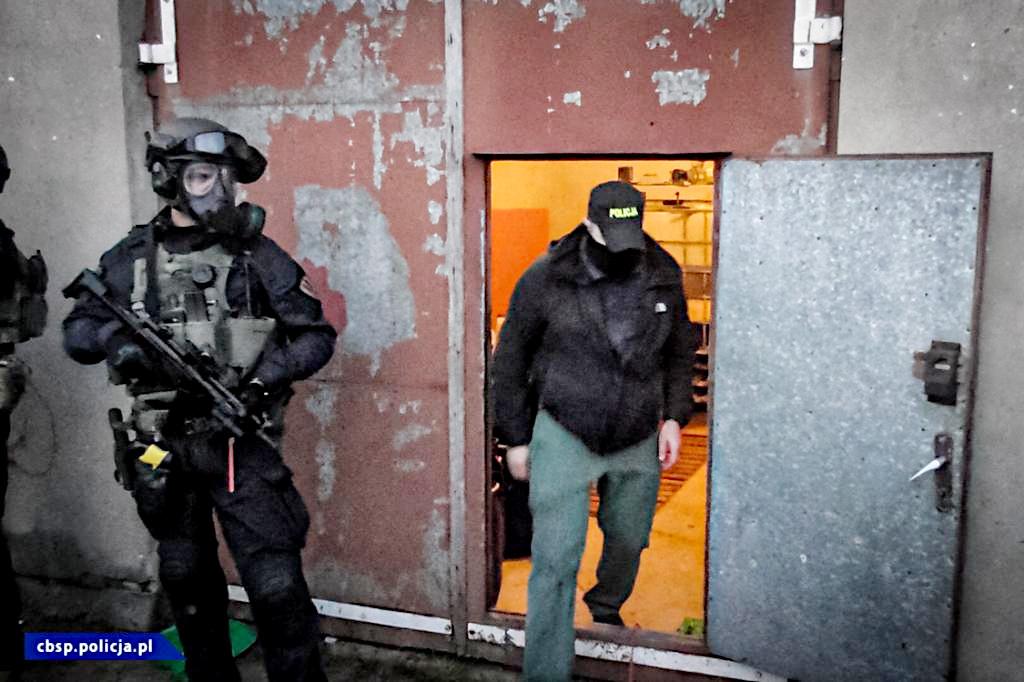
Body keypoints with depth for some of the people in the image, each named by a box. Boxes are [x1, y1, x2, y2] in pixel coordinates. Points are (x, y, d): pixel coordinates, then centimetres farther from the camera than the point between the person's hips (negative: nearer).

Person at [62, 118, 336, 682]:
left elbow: (316, 335, -2)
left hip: (239, 444, -3)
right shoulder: (129, 257, 3)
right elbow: (76, 331, 8)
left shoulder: (257, 254, -3)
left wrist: (265, 379, -16)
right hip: (161, 446, 3)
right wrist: (114, 337, -14)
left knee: (276, 585, -5)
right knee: (186, 581, 18)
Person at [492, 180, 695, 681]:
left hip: (640, 442, 4)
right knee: (555, 563, -3)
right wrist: (516, 438, -1)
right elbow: (510, 361, -3)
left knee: (629, 542, 21)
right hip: (564, 438, -4)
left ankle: (606, 606, 54)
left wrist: (674, 416, 2)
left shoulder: (665, 278, -2)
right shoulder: (545, 278, -12)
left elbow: (679, 354, 11)